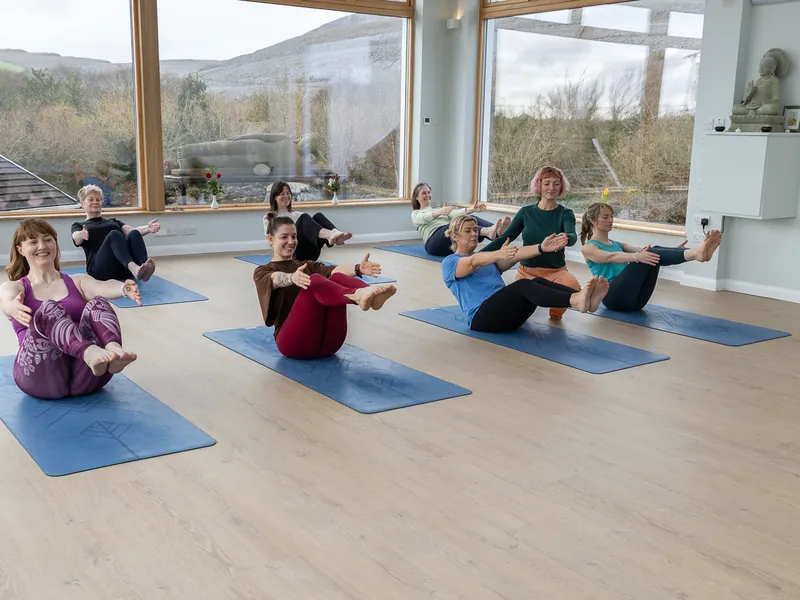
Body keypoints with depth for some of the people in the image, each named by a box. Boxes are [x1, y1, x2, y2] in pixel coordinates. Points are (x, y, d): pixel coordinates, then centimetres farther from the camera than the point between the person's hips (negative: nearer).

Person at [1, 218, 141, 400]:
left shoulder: (78, 282, 22)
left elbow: (102, 287, -2)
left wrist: (123, 289, -28)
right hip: (42, 377, -1)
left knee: (98, 303, -23)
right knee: (48, 310, -28)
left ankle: (114, 350, -55)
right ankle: (91, 353, -58)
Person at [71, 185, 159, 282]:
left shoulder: (113, 222, 33)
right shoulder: (79, 225, 25)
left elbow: (132, 230, 11)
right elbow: (76, 238, -1)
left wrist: (148, 228, -12)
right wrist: (82, 235, -27)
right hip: (100, 268, -3)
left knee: (134, 234, -27)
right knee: (114, 235, -32)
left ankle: (143, 268, -57)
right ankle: (134, 268, -62)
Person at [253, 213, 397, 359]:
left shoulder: (308, 266, 26)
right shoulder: (263, 272, 14)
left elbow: (332, 270, 2)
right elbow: (277, 279, -13)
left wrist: (358, 269, -20)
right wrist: (293, 278, -38)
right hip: (294, 343, -4)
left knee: (336, 278, -21)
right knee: (314, 281, -28)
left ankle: (370, 294, -51)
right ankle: (358, 296, -58)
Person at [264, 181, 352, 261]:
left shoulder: (297, 215, 32)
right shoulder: (269, 218, 21)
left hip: (310, 253, 4)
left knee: (318, 216, -19)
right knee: (304, 218, -28)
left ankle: (335, 234, -51)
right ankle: (329, 234, -58)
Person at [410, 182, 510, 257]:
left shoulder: (438, 210, 35)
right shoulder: (415, 214, 20)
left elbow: (455, 214, 12)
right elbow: (424, 218, -8)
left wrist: (471, 209, -8)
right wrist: (439, 212, -31)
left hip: (453, 243, 5)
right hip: (434, 242, -5)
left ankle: (498, 231, -53)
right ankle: (488, 231, -62)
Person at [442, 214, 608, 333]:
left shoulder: (485, 258, 28)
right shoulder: (450, 262, 8)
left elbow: (514, 256, 8)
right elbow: (473, 262, -16)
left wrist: (541, 248, -12)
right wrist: (498, 254, -37)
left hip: (507, 314, 7)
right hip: (482, 317, -7)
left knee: (538, 282, -21)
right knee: (523, 285, -31)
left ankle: (585, 300, -44)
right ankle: (576, 300, -55)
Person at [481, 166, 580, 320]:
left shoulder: (565, 214, -2)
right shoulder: (525, 212, 3)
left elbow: (572, 235, -21)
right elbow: (504, 238, 4)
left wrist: (566, 238, -47)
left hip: (556, 272, -2)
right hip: (526, 271, 2)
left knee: (573, 286, -36)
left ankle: (556, 311, 1)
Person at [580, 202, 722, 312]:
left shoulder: (618, 245, 27)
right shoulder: (588, 248, 5)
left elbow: (642, 251, 10)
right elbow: (611, 257, -17)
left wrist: (672, 251, -8)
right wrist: (637, 257, -36)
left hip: (634, 298, 6)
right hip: (613, 296, -6)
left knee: (653, 254, -18)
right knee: (650, 255, -26)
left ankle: (696, 252, -41)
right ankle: (696, 253, -48)